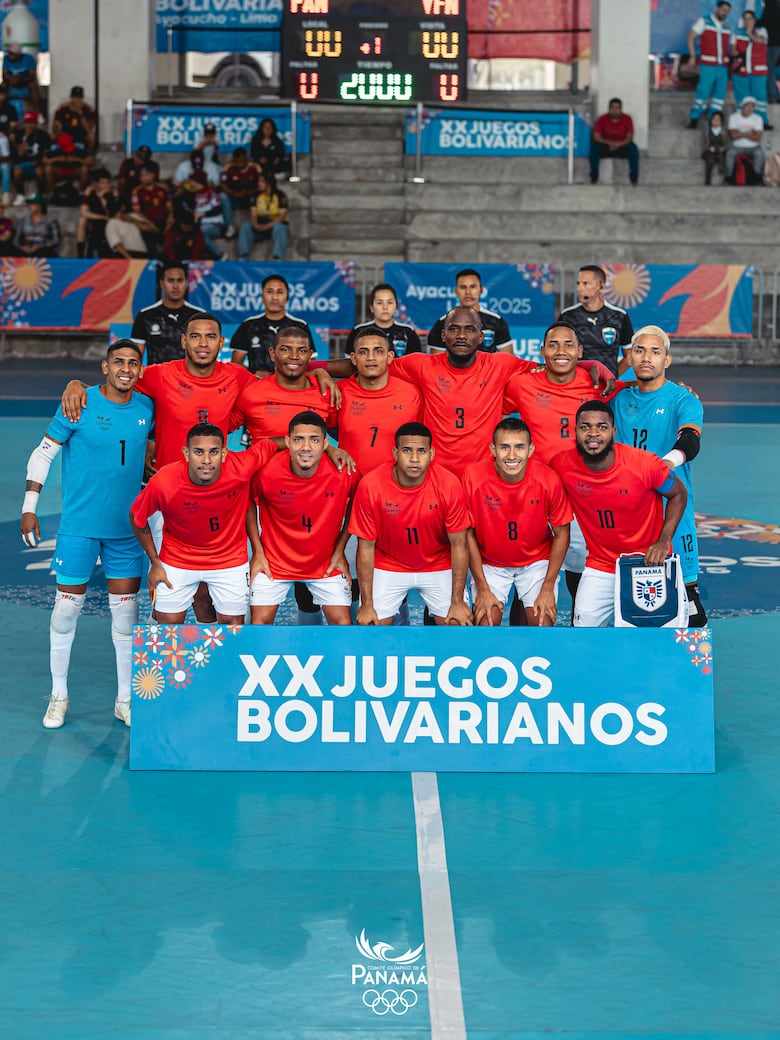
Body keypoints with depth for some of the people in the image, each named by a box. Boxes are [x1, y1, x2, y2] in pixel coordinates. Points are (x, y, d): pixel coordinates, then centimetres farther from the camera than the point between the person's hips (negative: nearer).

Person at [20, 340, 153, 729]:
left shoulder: (146, 408, 2)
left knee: (126, 609, 6)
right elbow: (42, 454, -4)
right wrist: (29, 508, -6)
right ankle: (59, 696, 17)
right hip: (78, 525, -3)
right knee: (67, 608, 2)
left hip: (127, 527, 3)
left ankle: (125, 699, 17)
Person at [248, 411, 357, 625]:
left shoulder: (344, 473, -20)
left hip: (326, 564, 1)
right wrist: (258, 551, -3)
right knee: (260, 623, -2)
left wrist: (339, 551, 0)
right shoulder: (267, 471, -23)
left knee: (343, 624, -1)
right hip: (274, 562, -1)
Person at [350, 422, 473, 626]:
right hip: (387, 567, 0)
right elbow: (366, 547, -12)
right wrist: (367, 604, -11)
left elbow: (458, 545, -11)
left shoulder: (448, 485, -21)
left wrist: (458, 601, -11)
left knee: (457, 624, -9)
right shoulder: (370, 485, -22)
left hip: (438, 566, 0)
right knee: (370, 625, -10)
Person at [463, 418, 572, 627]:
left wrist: (548, 588, -8)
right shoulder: (474, 477, -23)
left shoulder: (548, 479, -21)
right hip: (489, 562, 0)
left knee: (543, 620, -12)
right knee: (486, 620, -14)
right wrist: (483, 589, -10)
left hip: (536, 561, 0)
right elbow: (468, 534, -11)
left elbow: (561, 534, -8)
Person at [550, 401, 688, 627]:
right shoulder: (562, 466, -14)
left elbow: (678, 494, -1)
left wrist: (664, 541, -11)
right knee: (584, 629, -8)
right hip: (600, 566, 1)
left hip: (649, 564, -1)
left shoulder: (645, 464, -18)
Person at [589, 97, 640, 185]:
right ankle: (594, 176, -20)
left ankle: (634, 177, -20)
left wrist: (618, 144, -33)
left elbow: (629, 138, -13)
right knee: (594, 146, -31)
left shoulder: (627, 119, -10)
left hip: (622, 148, 0)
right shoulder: (602, 119, -11)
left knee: (633, 148, -31)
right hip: (605, 148, 0)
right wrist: (610, 143, -32)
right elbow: (596, 137, -16)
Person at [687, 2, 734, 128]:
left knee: (720, 93, 1)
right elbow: (691, 37, -1)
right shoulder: (703, 21, 2)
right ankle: (694, 119, -4)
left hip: (723, 66, 5)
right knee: (703, 92, -10)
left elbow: (729, 45, 18)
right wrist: (692, 56, -9)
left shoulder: (727, 27, 15)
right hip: (708, 65, -5)